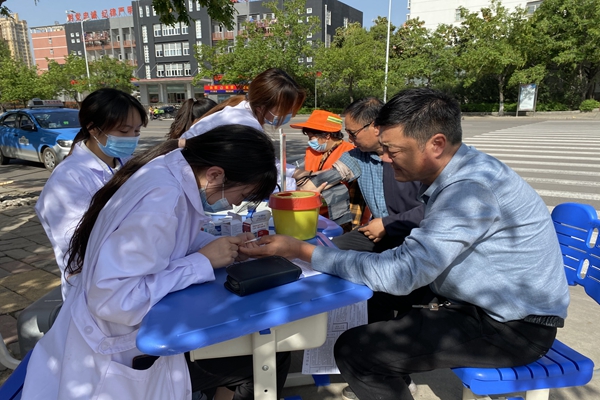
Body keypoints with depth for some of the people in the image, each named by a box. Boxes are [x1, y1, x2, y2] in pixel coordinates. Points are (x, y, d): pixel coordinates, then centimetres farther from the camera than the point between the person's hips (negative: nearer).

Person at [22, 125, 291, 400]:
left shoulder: (174, 172, -5)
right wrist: (203, 261, -25)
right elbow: (111, 300, -32)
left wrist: (226, 247, -6)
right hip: (124, 351, -8)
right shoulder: (160, 203, -30)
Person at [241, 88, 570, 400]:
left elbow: (400, 273, -31)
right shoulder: (455, 171, 1)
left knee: (353, 349, -19)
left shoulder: (470, 189, -27)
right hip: (477, 301, 9)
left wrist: (302, 251, -27)